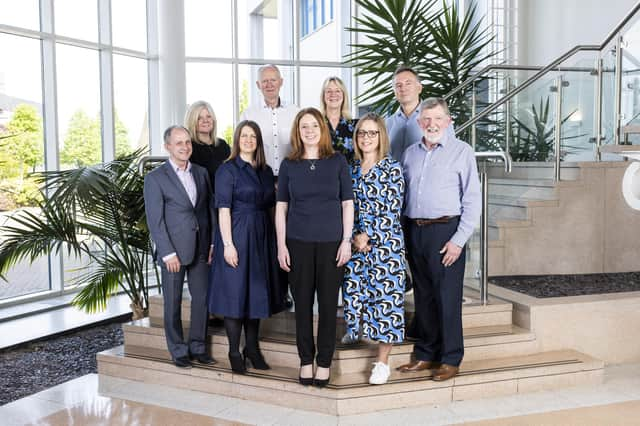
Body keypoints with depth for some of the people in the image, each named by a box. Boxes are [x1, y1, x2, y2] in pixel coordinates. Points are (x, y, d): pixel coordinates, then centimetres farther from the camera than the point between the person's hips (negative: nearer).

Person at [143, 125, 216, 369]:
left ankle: (198, 347, 23)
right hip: (173, 251, -4)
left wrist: (213, 243, 5)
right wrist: (168, 253, -14)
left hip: (200, 249, 4)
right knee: (173, 303, 6)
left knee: (202, 299, 8)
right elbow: (155, 220, -9)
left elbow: (210, 209, 12)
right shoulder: (155, 178, -5)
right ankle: (178, 351, 20)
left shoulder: (201, 173, 9)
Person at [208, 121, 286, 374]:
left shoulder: (266, 171, 11)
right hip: (237, 236, -5)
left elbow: (271, 205, 13)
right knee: (235, 292, 1)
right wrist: (228, 244, -17)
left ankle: (252, 348, 24)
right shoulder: (227, 170, -4)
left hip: (262, 238, 5)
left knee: (257, 291, 11)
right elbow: (223, 209, -10)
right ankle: (234, 352, 13)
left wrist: (276, 240, 5)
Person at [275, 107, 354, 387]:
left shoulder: (337, 162, 3)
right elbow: (281, 207, 6)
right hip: (298, 243, 1)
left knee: (328, 303, 4)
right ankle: (305, 361, 21)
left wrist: (347, 241, -3)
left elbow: (347, 204, 3)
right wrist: (281, 245, 1)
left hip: (331, 243, -1)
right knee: (302, 303, 7)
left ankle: (324, 362, 17)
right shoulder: (289, 165, 5)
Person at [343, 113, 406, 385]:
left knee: (385, 297, -1)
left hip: (385, 244, -4)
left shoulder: (392, 168, -4)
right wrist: (354, 237, -5)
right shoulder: (352, 169, 10)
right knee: (355, 294, 4)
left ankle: (382, 361, 10)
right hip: (356, 243, 5)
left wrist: (369, 236, -12)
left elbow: (392, 211, -9)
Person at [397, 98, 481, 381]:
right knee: (423, 296, 12)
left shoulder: (461, 151, -2)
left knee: (447, 297, 0)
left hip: (445, 231, -5)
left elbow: (472, 200, -5)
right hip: (415, 231, 5)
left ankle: (450, 359, 13)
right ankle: (425, 354, 23)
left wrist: (459, 240, -12)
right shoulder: (410, 153, 13)